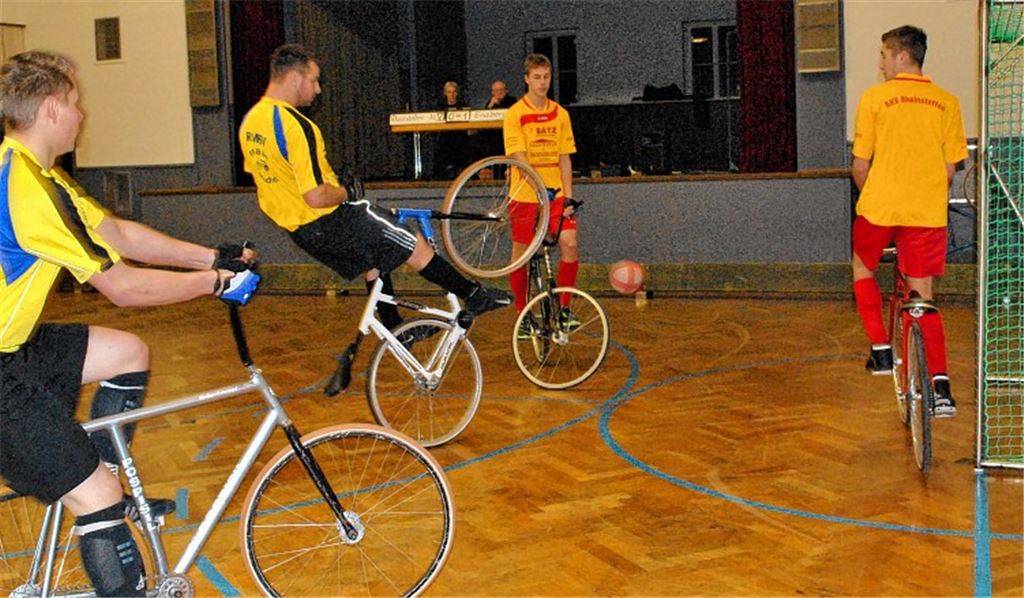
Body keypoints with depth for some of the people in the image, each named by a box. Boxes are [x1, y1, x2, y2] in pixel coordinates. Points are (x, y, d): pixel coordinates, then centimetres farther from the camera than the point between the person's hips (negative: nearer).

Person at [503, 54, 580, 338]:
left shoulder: (560, 114, 7)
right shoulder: (515, 114, -5)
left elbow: (564, 158, 7)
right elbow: (519, 157, -14)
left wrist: (568, 195, -2)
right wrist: (539, 185, -28)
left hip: (556, 194, 3)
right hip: (524, 195, -3)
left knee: (569, 244, -10)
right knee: (520, 254, 3)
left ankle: (564, 308, 6)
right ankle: (523, 315, 17)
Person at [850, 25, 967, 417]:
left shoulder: (874, 98, -4)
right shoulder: (947, 102, 5)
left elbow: (860, 167, -2)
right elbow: (949, 170, 7)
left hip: (879, 208, -3)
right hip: (928, 214, 3)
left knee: (863, 270, 24)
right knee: (922, 296, 10)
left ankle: (881, 349, 14)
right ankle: (940, 386, 0)